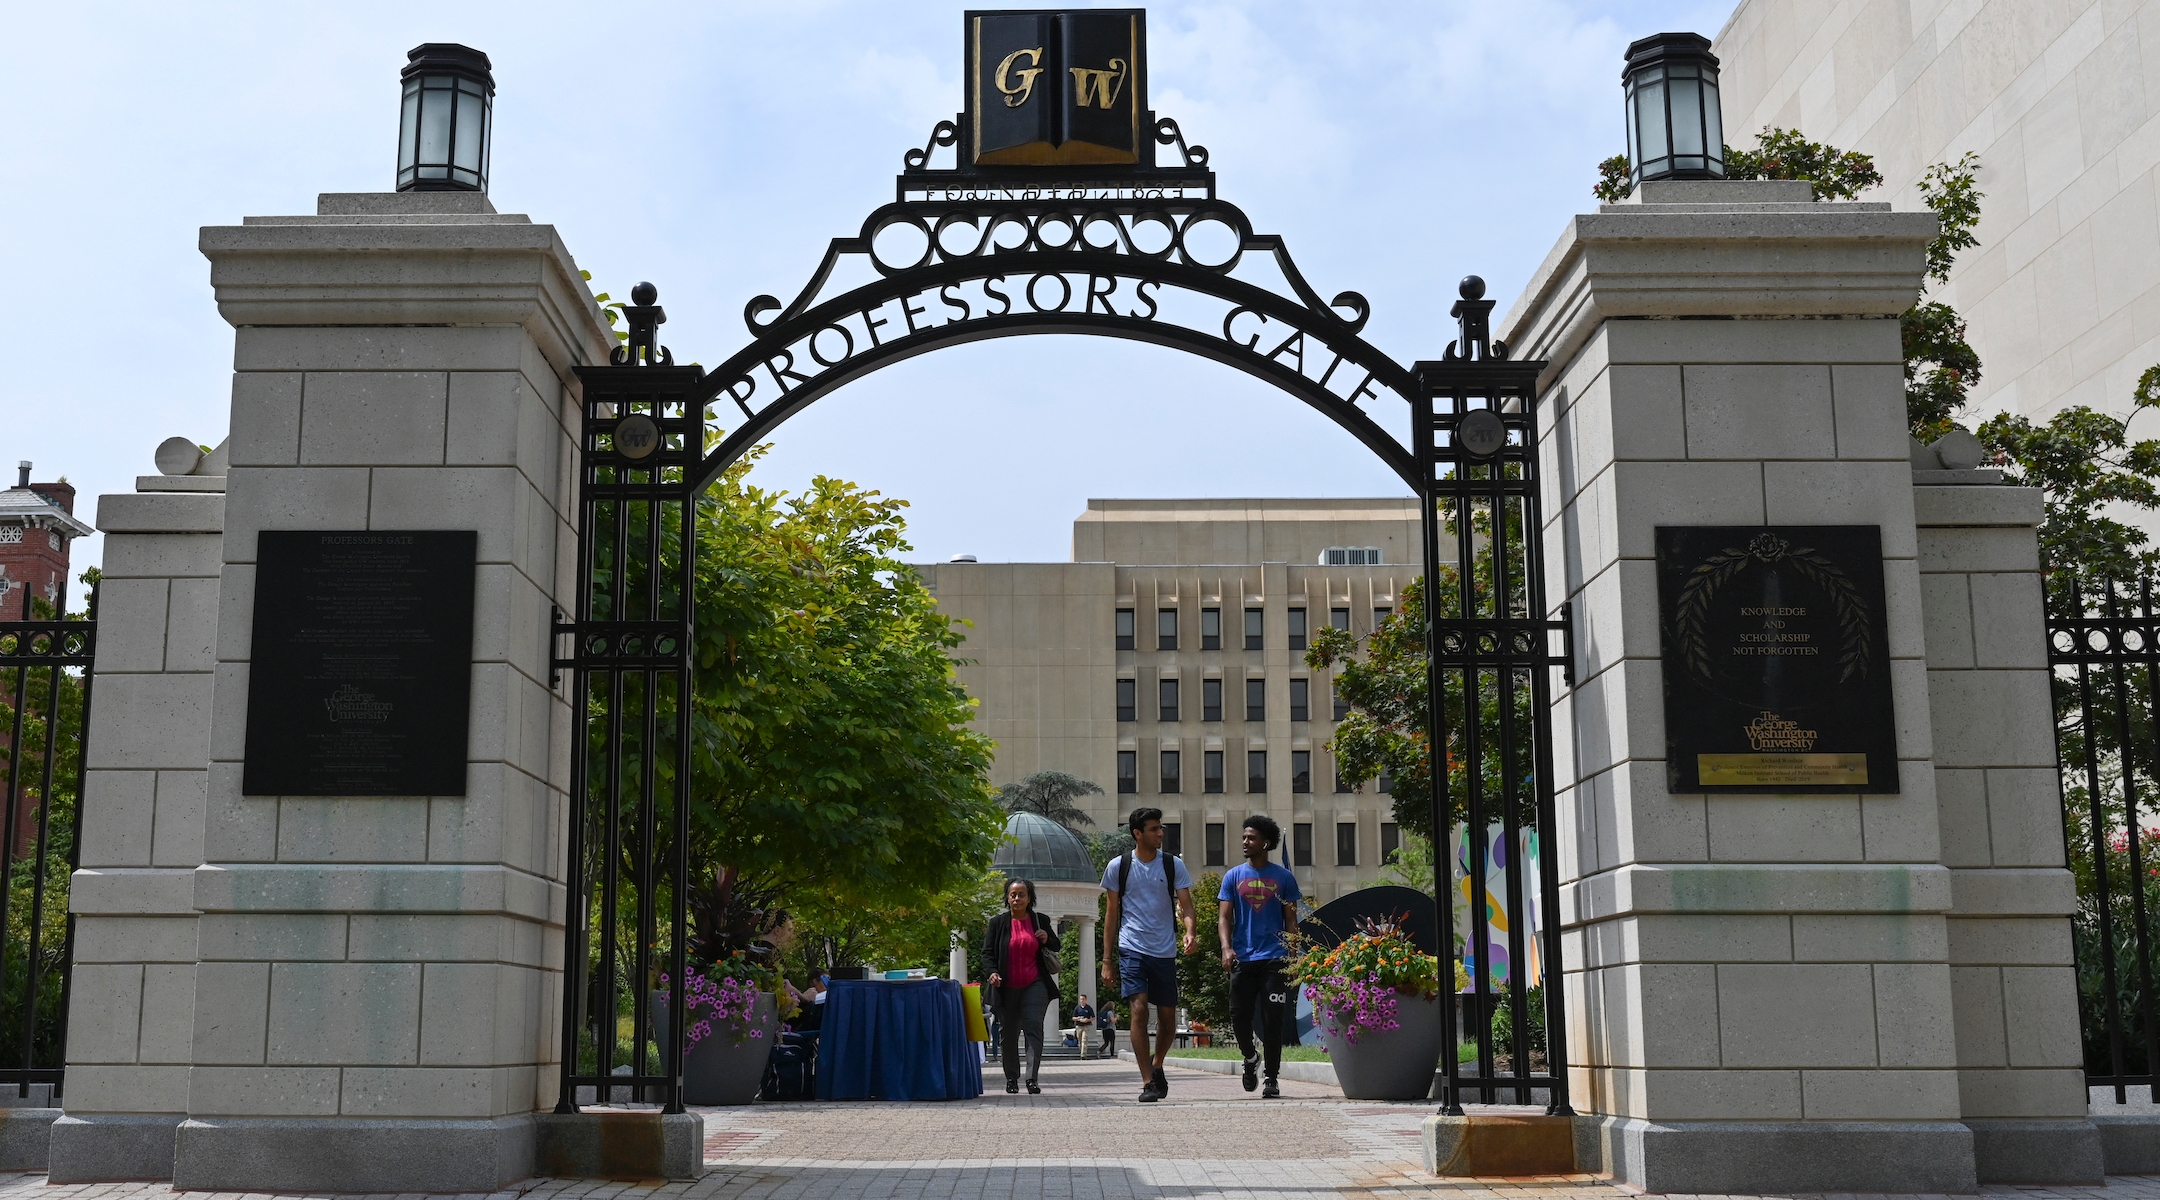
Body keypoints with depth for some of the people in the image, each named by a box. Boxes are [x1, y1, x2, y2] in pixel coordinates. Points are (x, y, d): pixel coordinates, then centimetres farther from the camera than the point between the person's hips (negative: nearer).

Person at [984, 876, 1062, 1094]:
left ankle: (1032, 1078, -17)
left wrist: (1047, 940, -4)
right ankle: (1011, 1078, 21)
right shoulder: (998, 923, 5)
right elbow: (987, 952, 5)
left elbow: (1056, 947, 20)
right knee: (1008, 1033, 7)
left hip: (1034, 986, 0)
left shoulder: (1040, 921, 9)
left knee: (1034, 1027, -13)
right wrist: (992, 972, -14)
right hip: (1007, 988, 1)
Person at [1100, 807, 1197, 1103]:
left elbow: (1185, 904, 0)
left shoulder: (1173, 865, 4)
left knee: (1167, 1016, 7)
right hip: (1131, 950, -2)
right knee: (1139, 1010, -15)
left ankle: (1157, 1065, 35)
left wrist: (1189, 932, -23)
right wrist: (1107, 961, 4)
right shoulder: (1117, 866, 2)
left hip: (1165, 951, 2)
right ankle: (1147, 1082, -11)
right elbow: (1112, 914, 7)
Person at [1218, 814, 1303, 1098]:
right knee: (1239, 1016, -2)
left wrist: (1294, 956, 0)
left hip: (1275, 959, -1)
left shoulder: (1284, 877, 6)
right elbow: (1224, 917, 4)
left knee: (1273, 1019, -2)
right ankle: (1250, 1058, 27)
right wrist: (1226, 948, -13)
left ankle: (1271, 1079, 6)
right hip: (1243, 958, 1)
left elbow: (1291, 920, 9)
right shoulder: (1233, 876, 8)